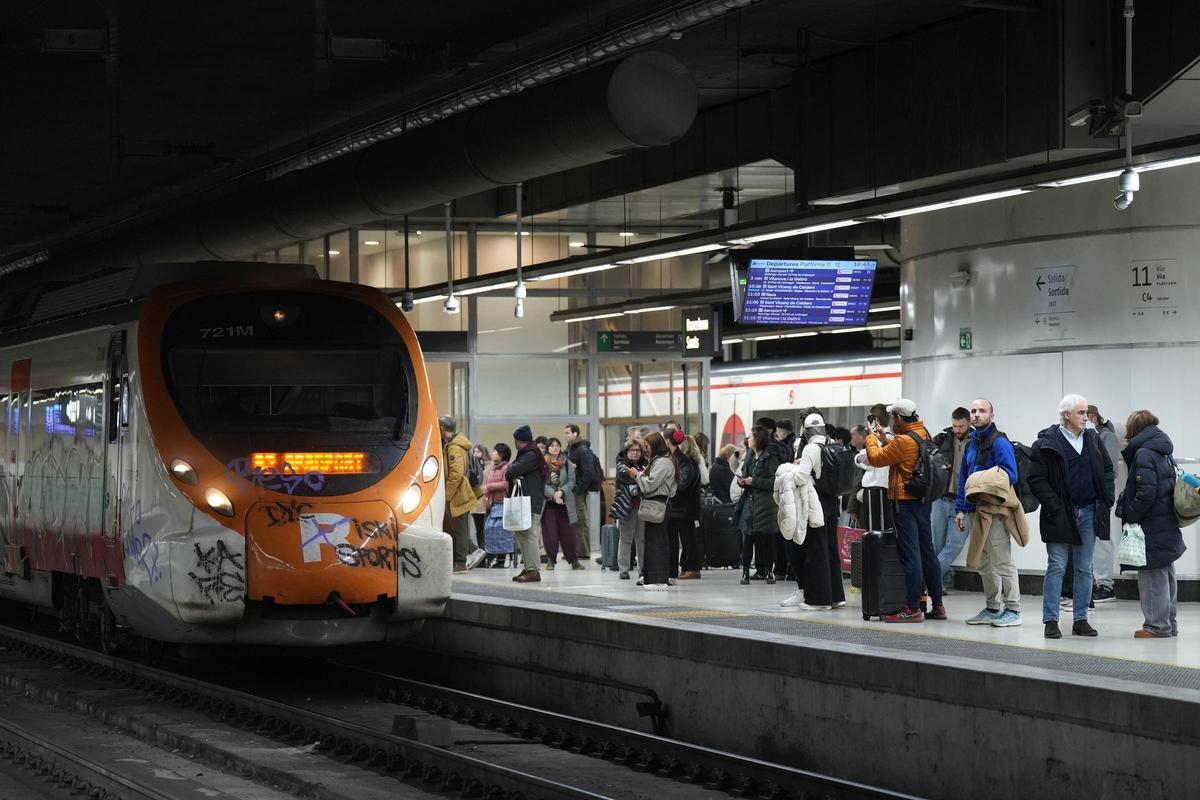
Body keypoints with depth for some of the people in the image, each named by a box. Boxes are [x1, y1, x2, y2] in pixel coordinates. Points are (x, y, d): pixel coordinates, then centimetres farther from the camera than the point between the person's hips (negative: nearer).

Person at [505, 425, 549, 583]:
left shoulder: (531, 455, -11)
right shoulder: (524, 454, 21)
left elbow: (511, 472, -18)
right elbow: (508, 474, 16)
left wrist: (510, 467, 5)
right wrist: (513, 476, -6)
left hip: (532, 501, -11)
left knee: (528, 534, -13)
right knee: (520, 534, 11)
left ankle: (533, 571, -15)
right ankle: (527, 568, 15)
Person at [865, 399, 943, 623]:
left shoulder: (904, 441, -18)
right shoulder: (924, 435, 9)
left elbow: (875, 458, -10)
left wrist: (871, 437, 6)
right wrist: (884, 438, 22)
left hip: (906, 503, -9)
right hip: (923, 501, 9)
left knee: (910, 555, -8)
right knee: (927, 553, 13)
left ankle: (913, 608, -8)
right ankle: (937, 605, 16)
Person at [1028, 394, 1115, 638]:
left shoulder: (1092, 439, 8)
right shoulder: (1047, 443, -7)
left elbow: (1107, 469, 16)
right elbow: (1036, 480, -9)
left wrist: (1106, 499, 4)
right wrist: (1053, 506, -15)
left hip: (1089, 512, 5)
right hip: (1060, 515, -5)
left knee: (1085, 569, 8)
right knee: (1056, 567, -3)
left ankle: (1080, 619, 14)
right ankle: (1051, 621, 1)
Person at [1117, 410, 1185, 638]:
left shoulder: (1144, 454, -15)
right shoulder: (1164, 453, 12)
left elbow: (1145, 493, -23)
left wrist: (1128, 514, -11)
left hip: (1151, 528, -9)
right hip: (1168, 524, 9)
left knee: (1153, 577, -3)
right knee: (1165, 576, 15)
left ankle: (1157, 626, 0)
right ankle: (1168, 624, 23)